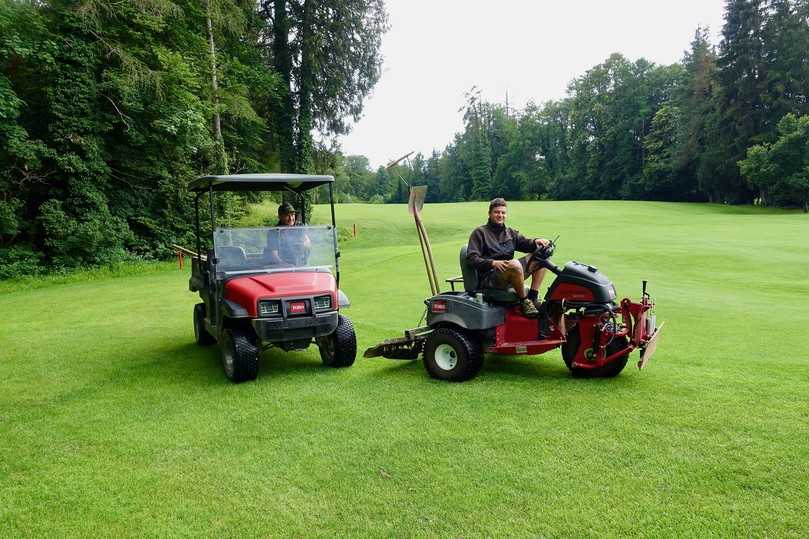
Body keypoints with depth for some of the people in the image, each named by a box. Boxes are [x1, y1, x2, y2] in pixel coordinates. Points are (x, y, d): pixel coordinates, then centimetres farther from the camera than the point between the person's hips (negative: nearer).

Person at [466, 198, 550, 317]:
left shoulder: (511, 233, 23)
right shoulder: (480, 232, 4)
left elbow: (525, 243, 6)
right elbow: (472, 258, -7)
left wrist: (536, 242, -17)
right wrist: (492, 263, -23)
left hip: (510, 275, 7)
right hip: (489, 279, -7)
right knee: (515, 264, -36)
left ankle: (533, 297, -5)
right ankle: (524, 301, -19)